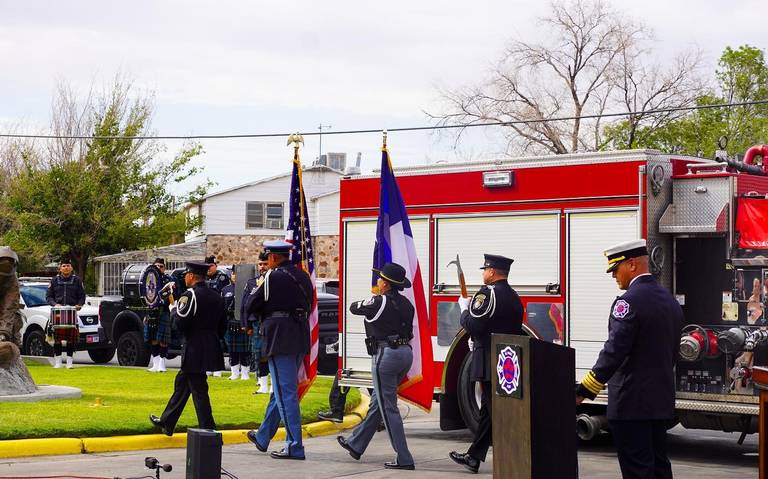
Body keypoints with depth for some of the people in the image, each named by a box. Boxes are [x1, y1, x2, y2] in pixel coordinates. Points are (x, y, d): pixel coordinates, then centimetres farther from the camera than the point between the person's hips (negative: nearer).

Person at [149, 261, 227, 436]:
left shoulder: (190, 295, -14)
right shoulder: (216, 297, 10)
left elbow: (180, 323, -19)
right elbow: (223, 325, 14)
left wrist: (173, 309, -1)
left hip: (194, 352, -8)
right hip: (211, 349, 8)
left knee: (199, 391, -3)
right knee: (182, 383, 19)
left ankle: (208, 432, -3)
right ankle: (167, 422, 29)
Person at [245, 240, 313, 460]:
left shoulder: (274, 277, -12)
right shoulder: (303, 276, 12)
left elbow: (250, 307, -7)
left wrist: (255, 291, 13)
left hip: (280, 340, -8)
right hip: (300, 339, 8)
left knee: (286, 392, -5)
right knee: (281, 390, 18)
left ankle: (295, 446, -7)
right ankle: (262, 438, 32)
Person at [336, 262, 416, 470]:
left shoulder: (380, 302, -13)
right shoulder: (406, 303, 9)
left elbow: (354, 308, 2)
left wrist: (362, 304, 23)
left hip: (386, 355, -9)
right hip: (406, 353, 9)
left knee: (388, 408, -3)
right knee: (378, 401, 19)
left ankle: (404, 459, -4)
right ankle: (356, 445, 34)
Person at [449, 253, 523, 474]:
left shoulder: (488, 293, -13)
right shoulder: (514, 297, 15)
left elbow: (473, 325, -19)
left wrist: (465, 309, 0)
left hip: (490, 363, -9)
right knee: (487, 410, 17)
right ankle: (473, 457, 27)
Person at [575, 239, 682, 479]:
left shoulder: (629, 301, -16)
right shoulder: (670, 300, 13)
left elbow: (614, 352, -21)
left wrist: (584, 391, -19)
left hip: (631, 403, -9)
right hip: (662, 402, 9)